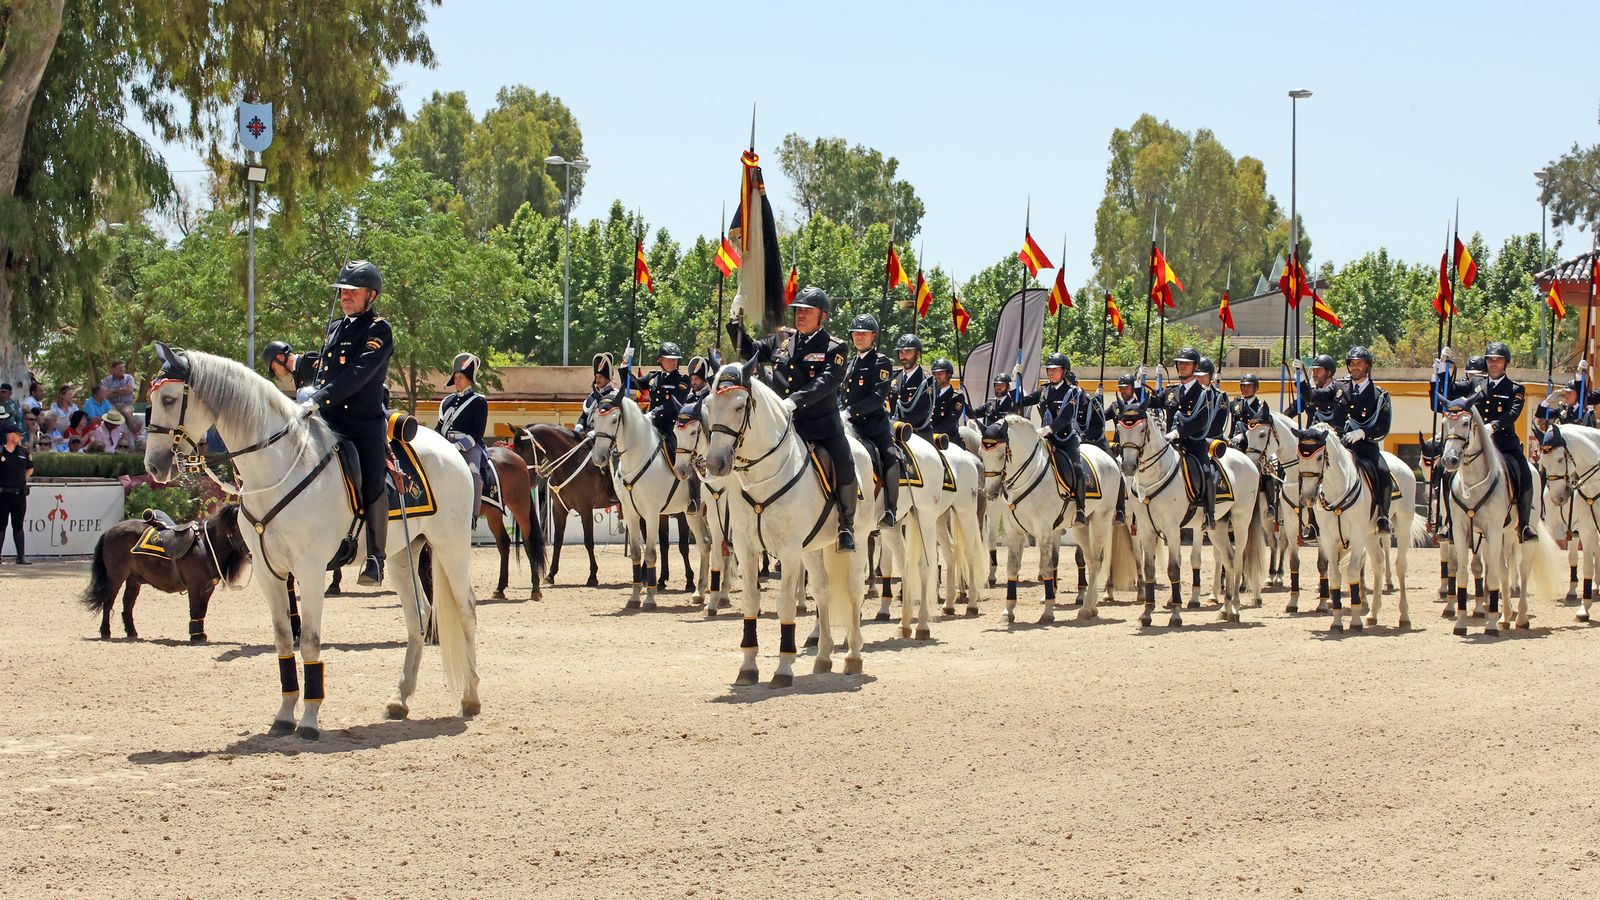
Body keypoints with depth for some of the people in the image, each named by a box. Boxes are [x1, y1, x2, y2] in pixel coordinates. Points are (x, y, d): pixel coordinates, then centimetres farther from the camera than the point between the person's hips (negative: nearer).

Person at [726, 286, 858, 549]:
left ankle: (846, 526, 1)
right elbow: (750, 352, 24)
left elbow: (826, 382, -18)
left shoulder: (834, 348, -4)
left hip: (823, 426, -4)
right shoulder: (781, 340, 11)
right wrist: (736, 323, 12)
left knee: (845, 469, -20)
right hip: (786, 426, 4)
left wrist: (796, 399, -31)